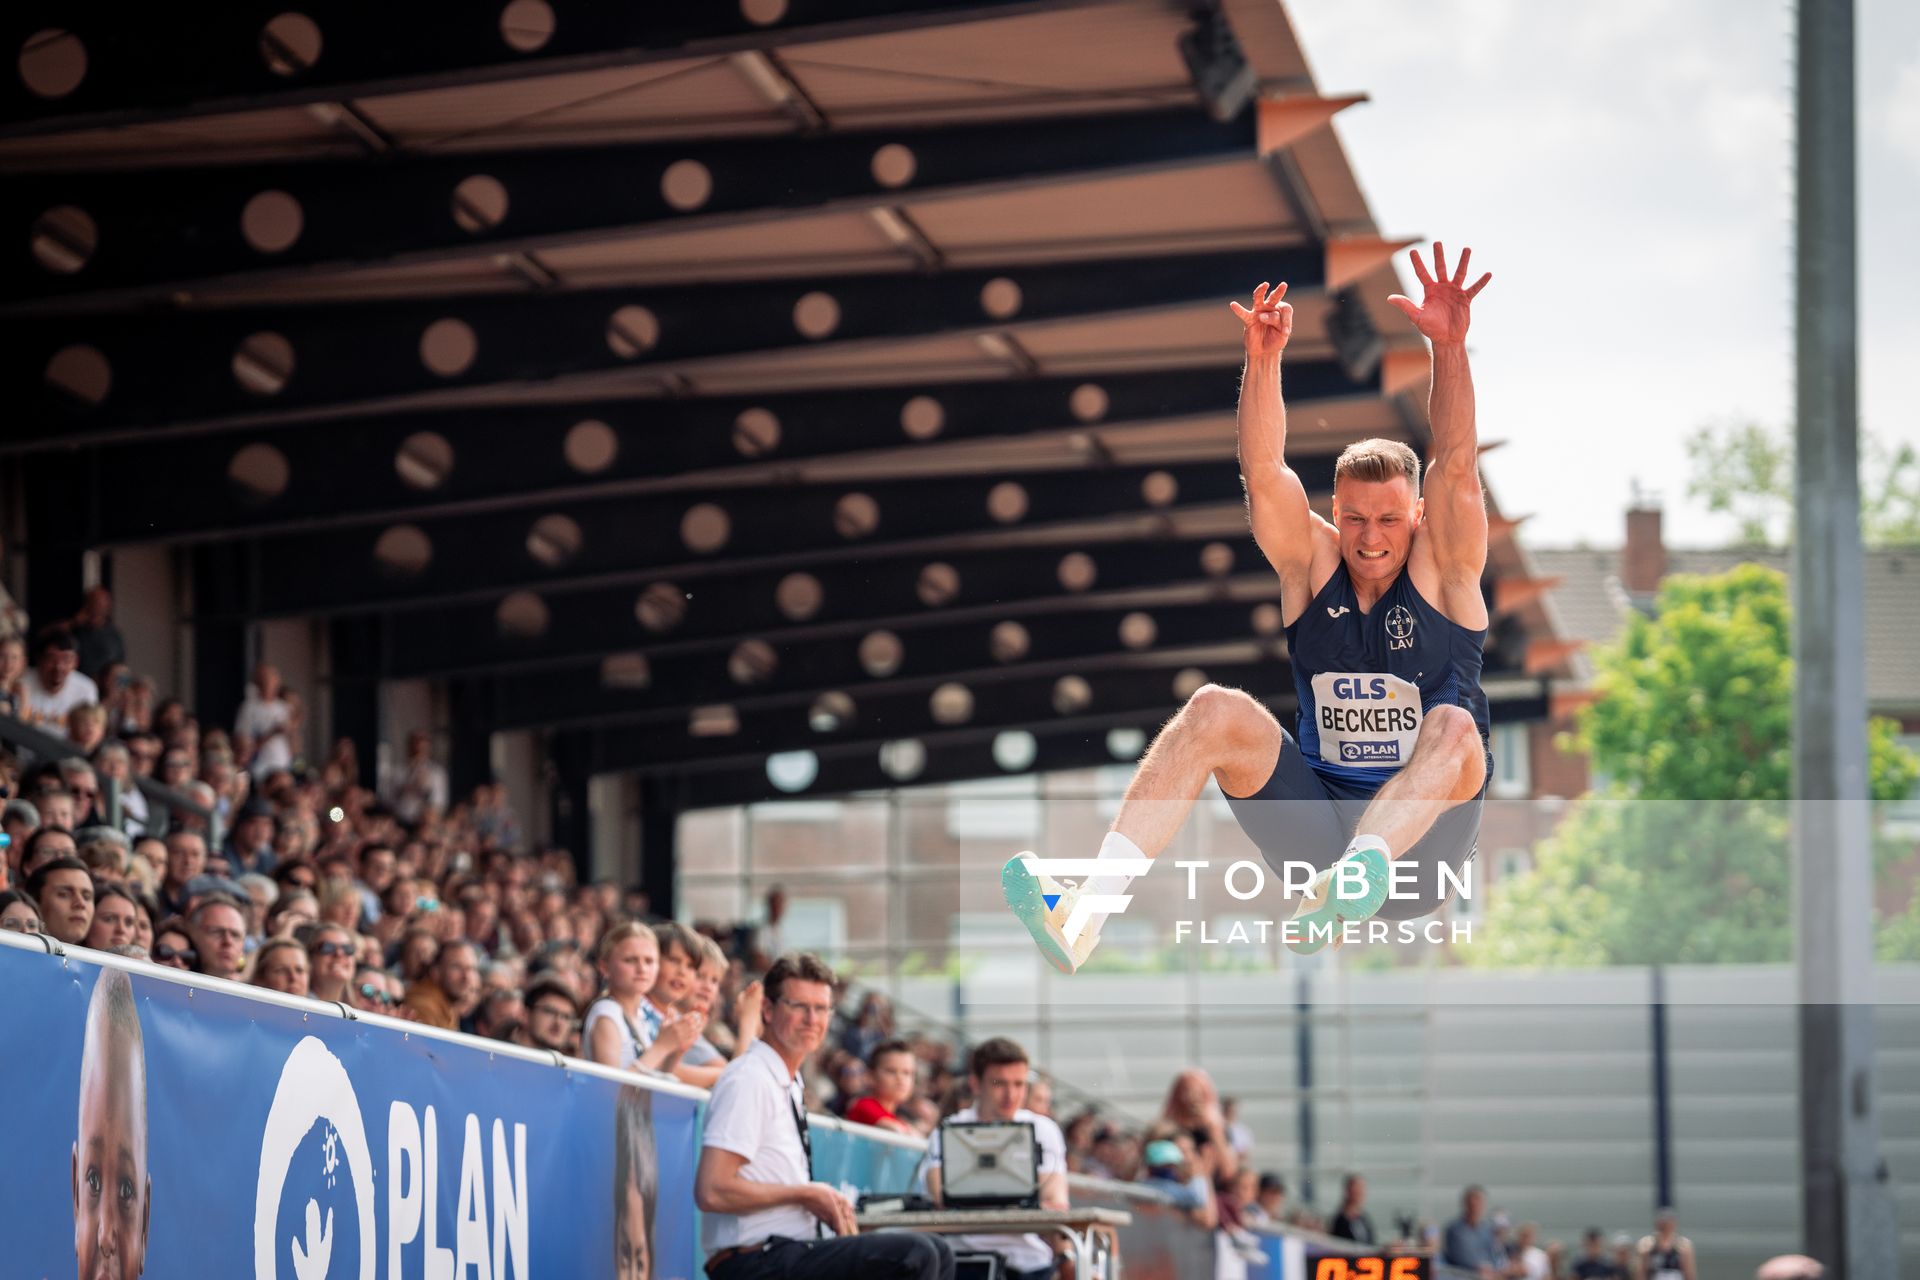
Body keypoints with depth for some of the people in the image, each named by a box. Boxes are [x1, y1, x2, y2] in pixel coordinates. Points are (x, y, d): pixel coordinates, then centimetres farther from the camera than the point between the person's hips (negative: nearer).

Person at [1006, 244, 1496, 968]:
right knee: (1215, 712, -20)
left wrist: (1448, 346, -31)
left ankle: (1351, 883, -61)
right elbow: (1263, 473, -9)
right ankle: (1083, 915, -37)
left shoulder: (1441, 569, 1)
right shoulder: (1310, 563, 7)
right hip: (1317, 821, 3)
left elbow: (1457, 468, -16)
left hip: (1422, 838, -3)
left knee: (1453, 728, -32)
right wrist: (1263, 359, -25)